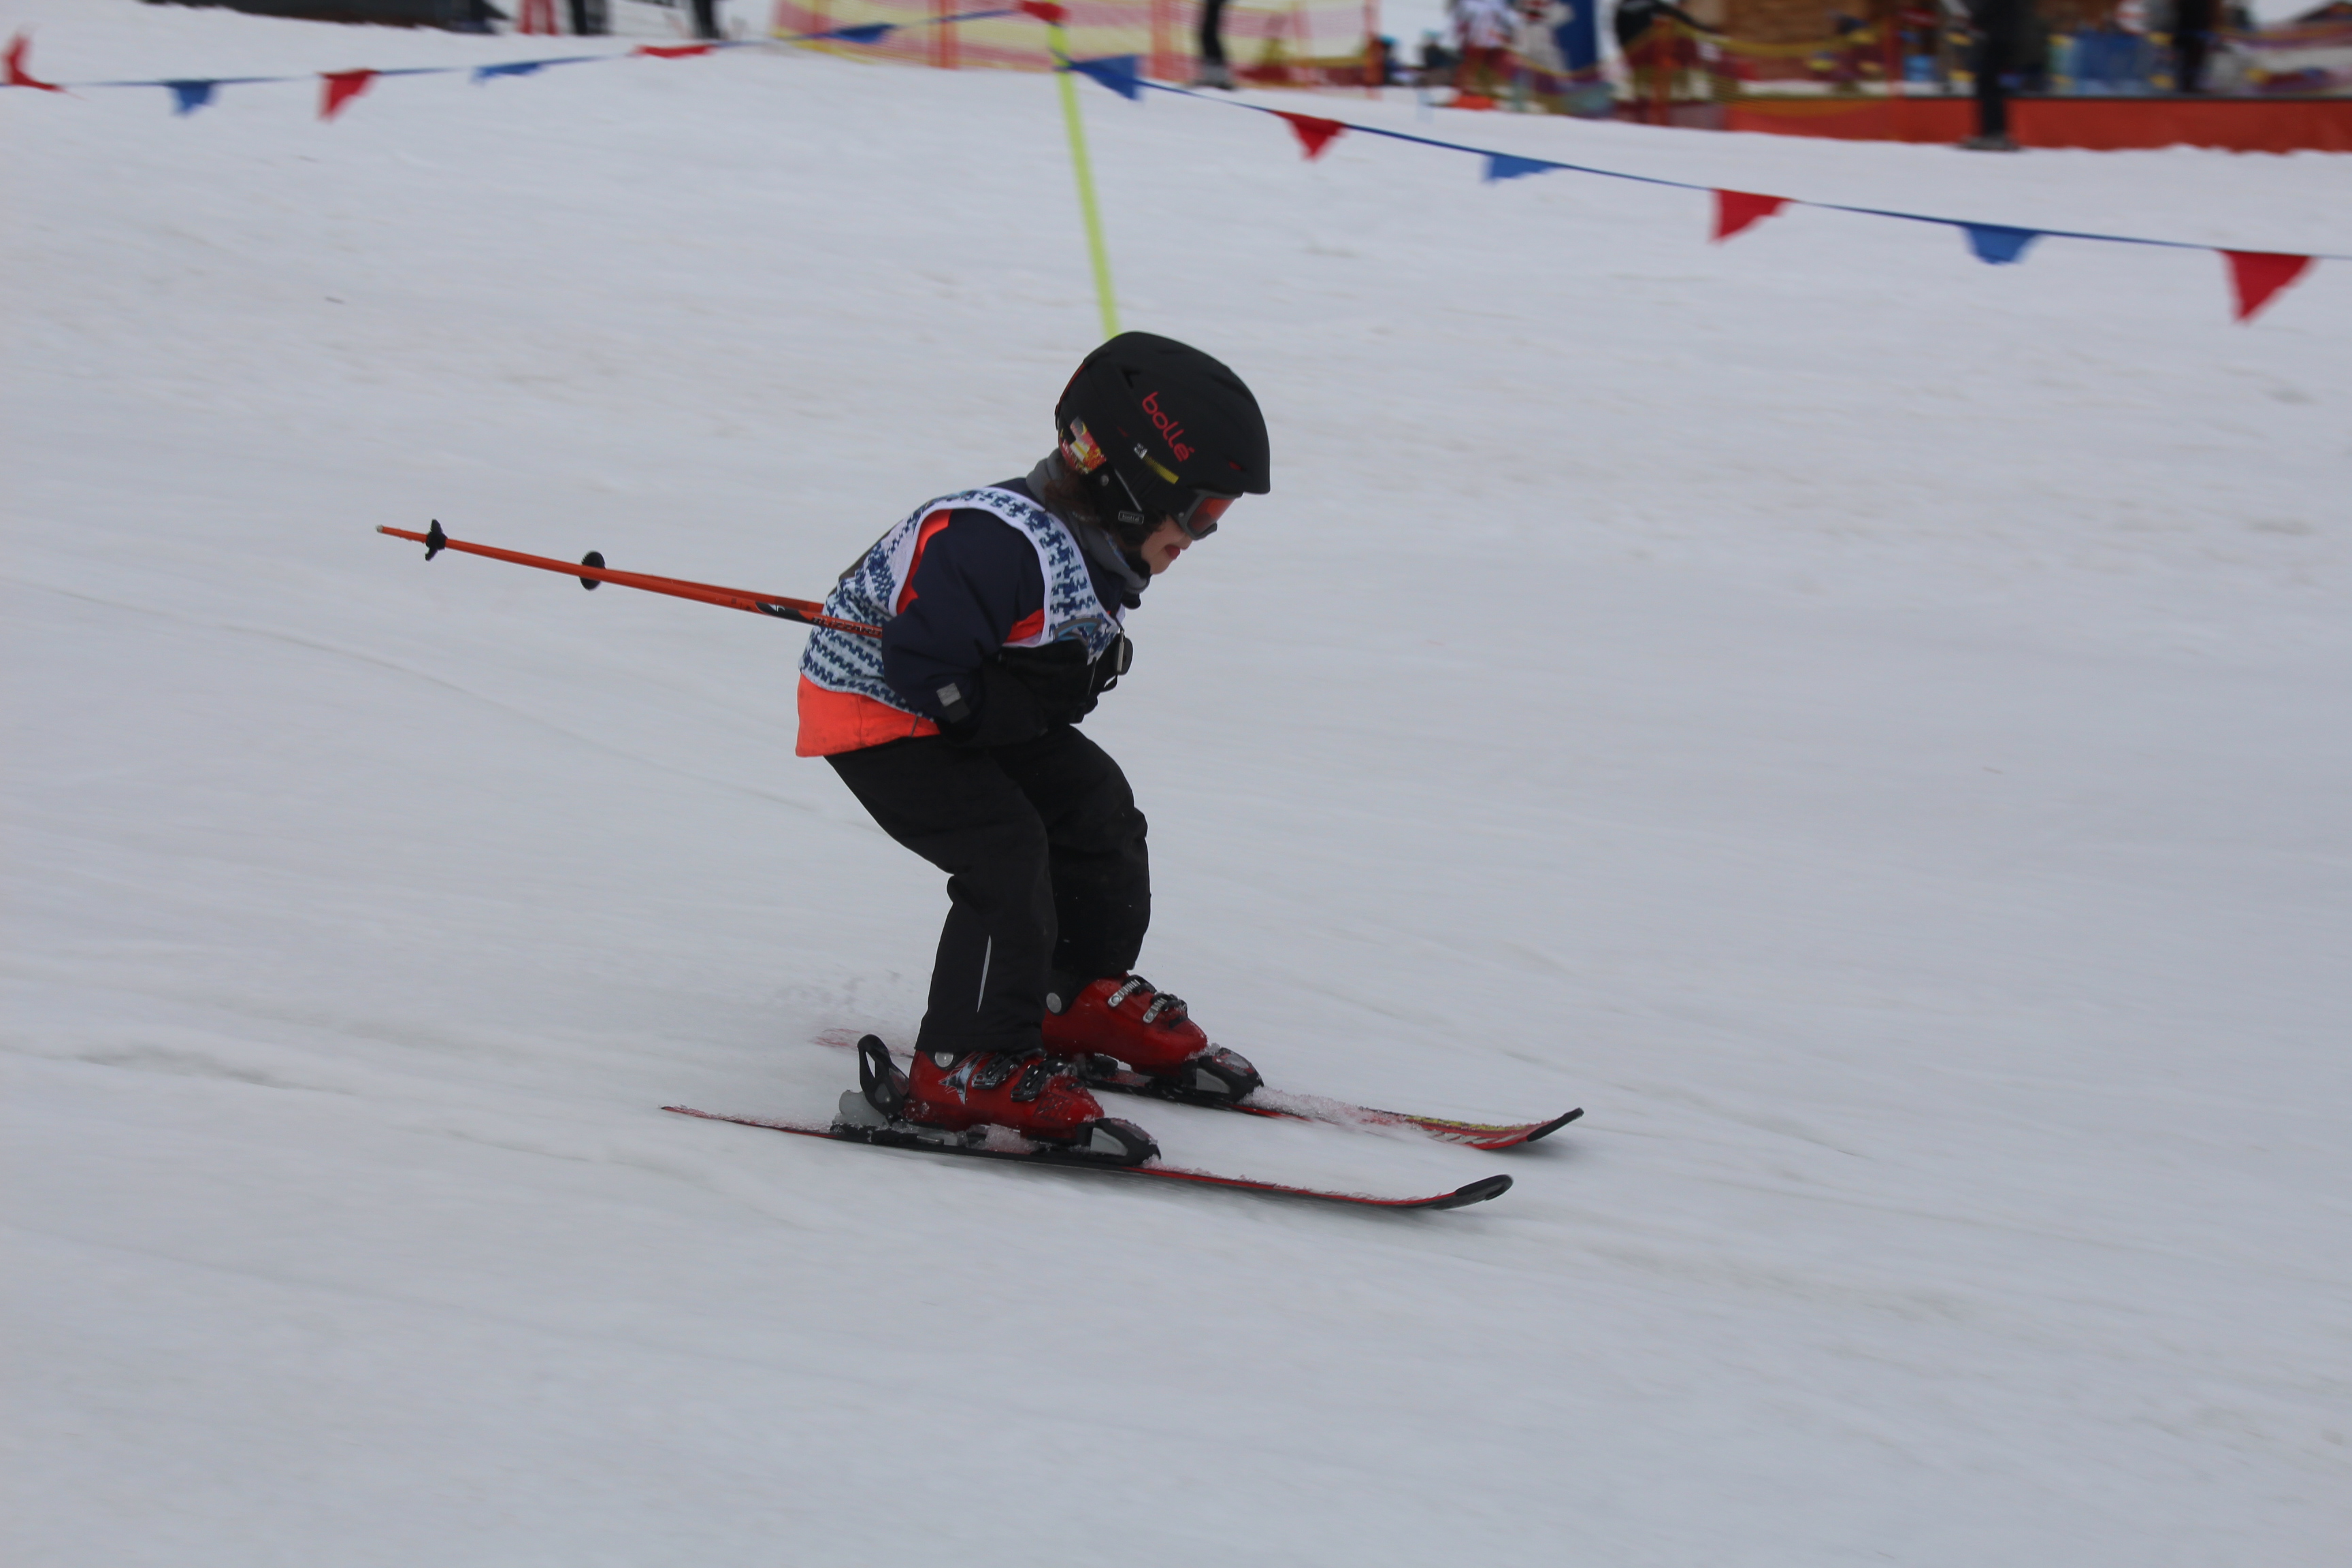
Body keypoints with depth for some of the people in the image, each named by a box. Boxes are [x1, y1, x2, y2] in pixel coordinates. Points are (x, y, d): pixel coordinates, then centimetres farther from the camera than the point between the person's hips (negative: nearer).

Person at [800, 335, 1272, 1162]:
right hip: (875, 708, -10)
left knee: (1092, 799, 12)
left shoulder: (1100, 546, -2)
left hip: (959, 708, 10)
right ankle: (968, 1064, -15)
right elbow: (923, 674, -34)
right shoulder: (999, 542, -34)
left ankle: (1086, 997, 29)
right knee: (1005, 848, -21)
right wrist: (1036, 697, -27)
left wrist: (1084, 670, -8)